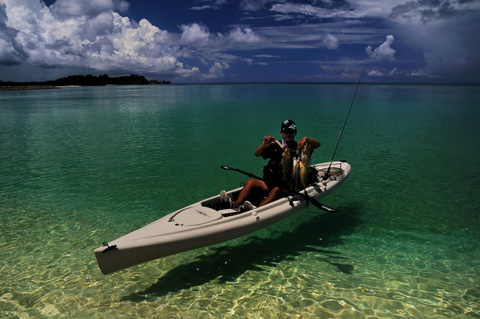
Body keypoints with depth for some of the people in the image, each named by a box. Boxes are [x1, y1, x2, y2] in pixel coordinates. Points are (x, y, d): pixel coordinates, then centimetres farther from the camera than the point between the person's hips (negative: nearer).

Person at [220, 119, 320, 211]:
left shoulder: (299, 147, 13)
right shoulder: (275, 146, 14)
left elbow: (317, 144, 6)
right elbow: (256, 154, 7)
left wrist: (306, 139, -11)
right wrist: (264, 145, -13)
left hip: (288, 187, -2)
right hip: (271, 183, 3)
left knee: (276, 190, -34)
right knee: (251, 182, -20)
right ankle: (235, 205, -40)